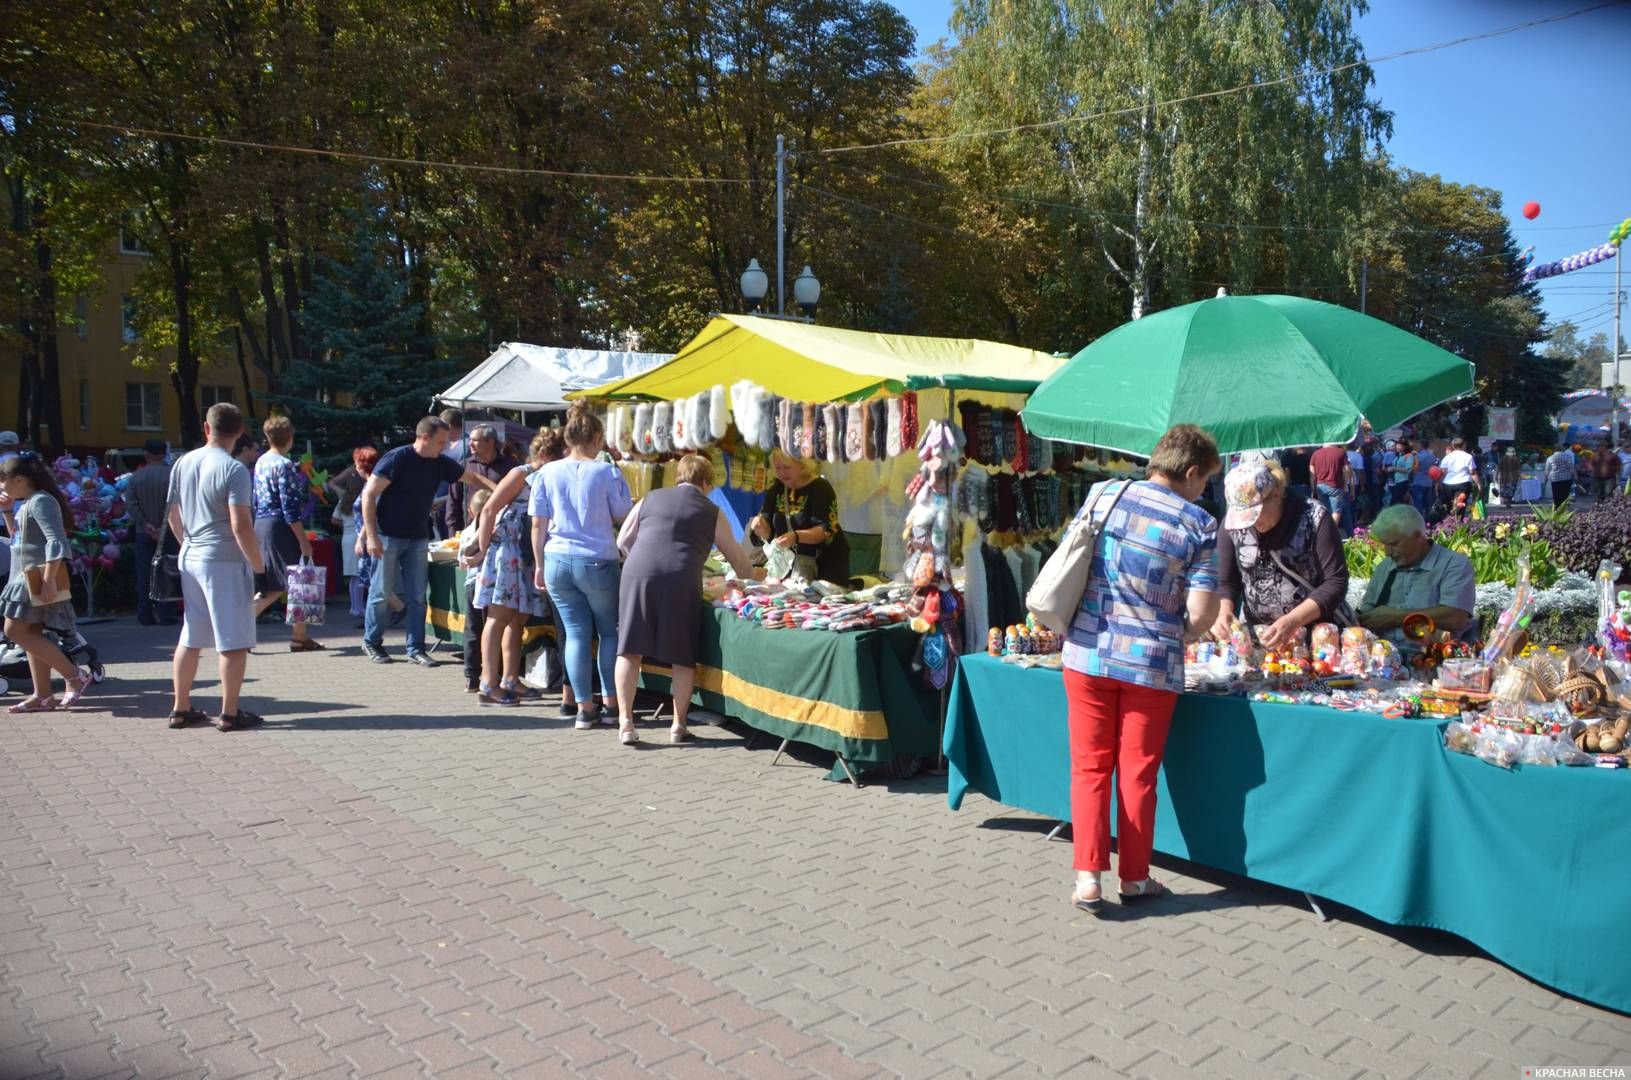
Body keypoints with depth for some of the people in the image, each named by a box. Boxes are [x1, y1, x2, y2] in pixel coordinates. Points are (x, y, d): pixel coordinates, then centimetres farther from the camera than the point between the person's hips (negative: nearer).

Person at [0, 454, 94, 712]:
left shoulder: (40, 501, -14)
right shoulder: (26, 503, 17)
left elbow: (56, 541, -23)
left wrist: (49, 579, -28)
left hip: (39, 579, -10)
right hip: (26, 578, 10)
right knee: (31, 633, 8)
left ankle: (74, 675, -9)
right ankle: (42, 696, 11)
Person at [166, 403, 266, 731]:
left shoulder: (183, 464, 8)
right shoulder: (233, 470, -15)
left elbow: (173, 516, 15)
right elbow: (240, 525, -20)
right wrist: (258, 563, -12)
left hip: (191, 559, 7)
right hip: (226, 562, -7)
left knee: (190, 638, 15)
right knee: (233, 641, 0)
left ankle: (181, 709, 21)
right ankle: (230, 713, 3)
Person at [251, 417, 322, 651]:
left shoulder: (260, 463, 13)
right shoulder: (285, 465, -14)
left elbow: (256, 501, 18)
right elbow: (290, 508, -18)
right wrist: (304, 541, -16)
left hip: (261, 525, 9)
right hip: (280, 527, -9)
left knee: (274, 586, 13)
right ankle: (300, 637, 8)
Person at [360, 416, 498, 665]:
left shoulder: (441, 463, 2)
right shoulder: (397, 459, -15)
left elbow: (472, 478, 14)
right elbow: (369, 495, -16)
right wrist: (371, 536, -21)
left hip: (418, 539, 5)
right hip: (388, 537, -5)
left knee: (417, 596, 4)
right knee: (381, 591, 3)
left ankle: (415, 649, 9)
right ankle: (371, 643, 20)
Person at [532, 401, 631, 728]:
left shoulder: (547, 473, 2)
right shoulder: (607, 473, -7)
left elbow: (538, 524, 4)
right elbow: (624, 518, 1)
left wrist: (540, 564, 12)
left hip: (557, 561, 3)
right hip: (598, 563, -3)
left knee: (576, 633, 8)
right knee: (610, 631, 14)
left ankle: (585, 708, 8)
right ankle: (611, 701, 14)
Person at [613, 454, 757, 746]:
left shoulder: (650, 499, 23)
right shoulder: (712, 512, 17)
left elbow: (622, 542, 22)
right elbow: (738, 560, 22)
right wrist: (750, 580, 40)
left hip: (637, 572, 2)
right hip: (681, 579, -2)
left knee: (630, 648, 7)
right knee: (682, 656, 10)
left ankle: (625, 722, 4)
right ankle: (678, 725, 14)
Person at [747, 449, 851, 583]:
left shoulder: (820, 488, -15)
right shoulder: (776, 488, 4)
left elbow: (827, 530, -25)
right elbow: (767, 531, 2)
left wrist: (796, 536, -41)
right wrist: (759, 526, -22)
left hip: (826, 562, -5)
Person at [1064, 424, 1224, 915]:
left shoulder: (1102, 495, 2)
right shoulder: (1199, 525, -6)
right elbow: (1202, 614, -11)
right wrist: (1171, 627, 11)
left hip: (1087, 654, 2)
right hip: (1151, 662, -2)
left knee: (1090, 767, 11)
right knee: (1137, 773, 12)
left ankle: (1088, 876, 8)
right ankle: (1134, 877, 23)